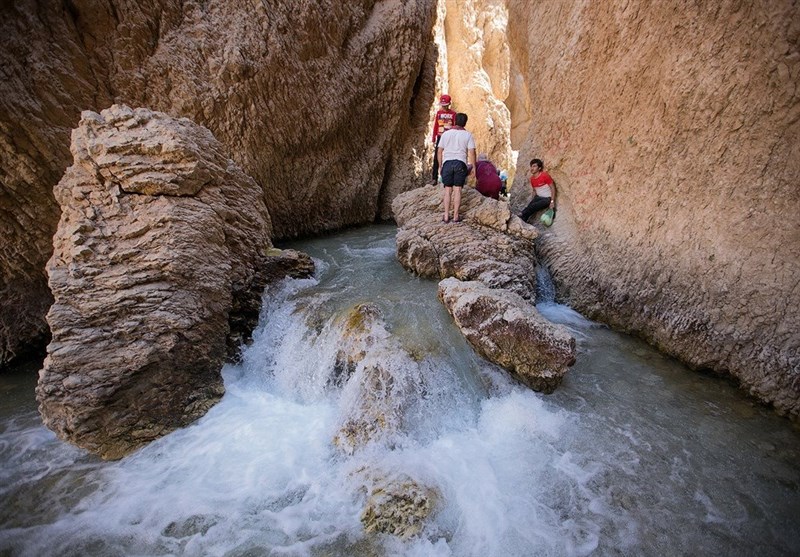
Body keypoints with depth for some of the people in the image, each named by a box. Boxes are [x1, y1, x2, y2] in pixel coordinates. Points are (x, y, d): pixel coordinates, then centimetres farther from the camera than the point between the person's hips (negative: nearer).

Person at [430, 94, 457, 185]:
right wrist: (434, 139, 8)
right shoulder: (438, 112, 7)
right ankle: (434, 178, 5)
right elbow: (435, 126, 10)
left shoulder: (453, 113, -2)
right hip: (440, 138, 3)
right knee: (436, 158, 0)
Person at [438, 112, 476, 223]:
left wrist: (441, 165, 16)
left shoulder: (446, 134, 9)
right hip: (461, 163, -1)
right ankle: (456, 216, 4)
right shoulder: (468, 135, 4)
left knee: (448, 190, 5)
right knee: (457, 190, 2)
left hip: (447, 163, 1)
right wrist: (472, 166, 6)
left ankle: (446, 216, 4)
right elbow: (471, 152, -2)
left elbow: (439, 151, 9)